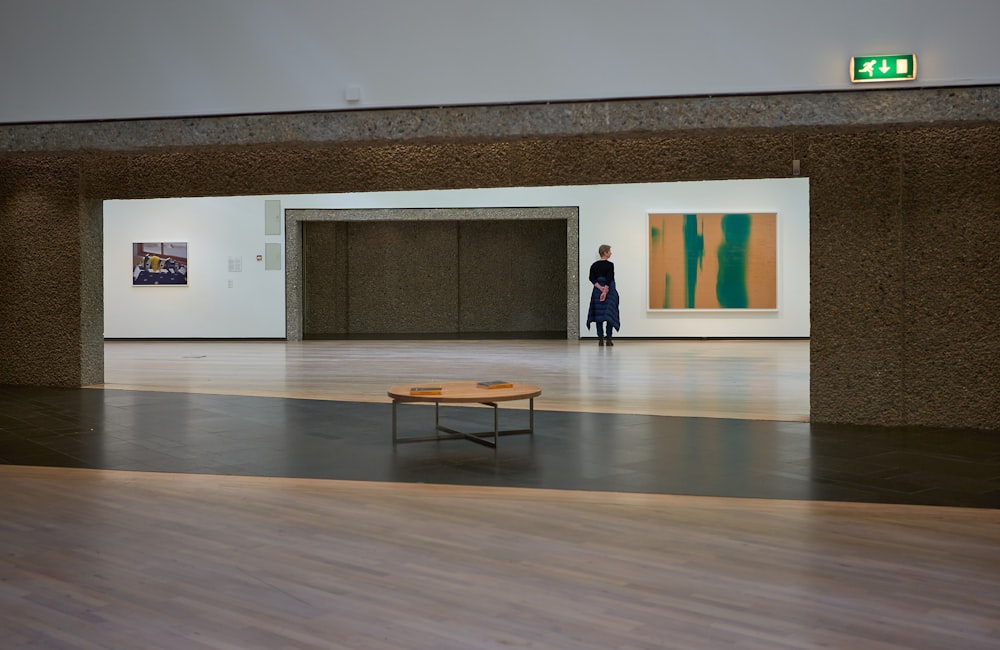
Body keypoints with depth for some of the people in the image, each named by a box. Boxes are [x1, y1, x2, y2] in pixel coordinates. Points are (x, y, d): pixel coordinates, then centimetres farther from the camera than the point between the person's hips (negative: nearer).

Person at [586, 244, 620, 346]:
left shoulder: (594, 265, 6)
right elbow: (609, 279, -16)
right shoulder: (610, 265, -7)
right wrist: (605, 291, -19)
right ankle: (608, 339, -4)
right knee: (609, 314, 0)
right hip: (609, 290, -4)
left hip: (597, 291, 4)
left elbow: (592, 278, -3)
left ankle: (600, 339, 2)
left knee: (599, 314, 5)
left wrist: (600, 288, -10)